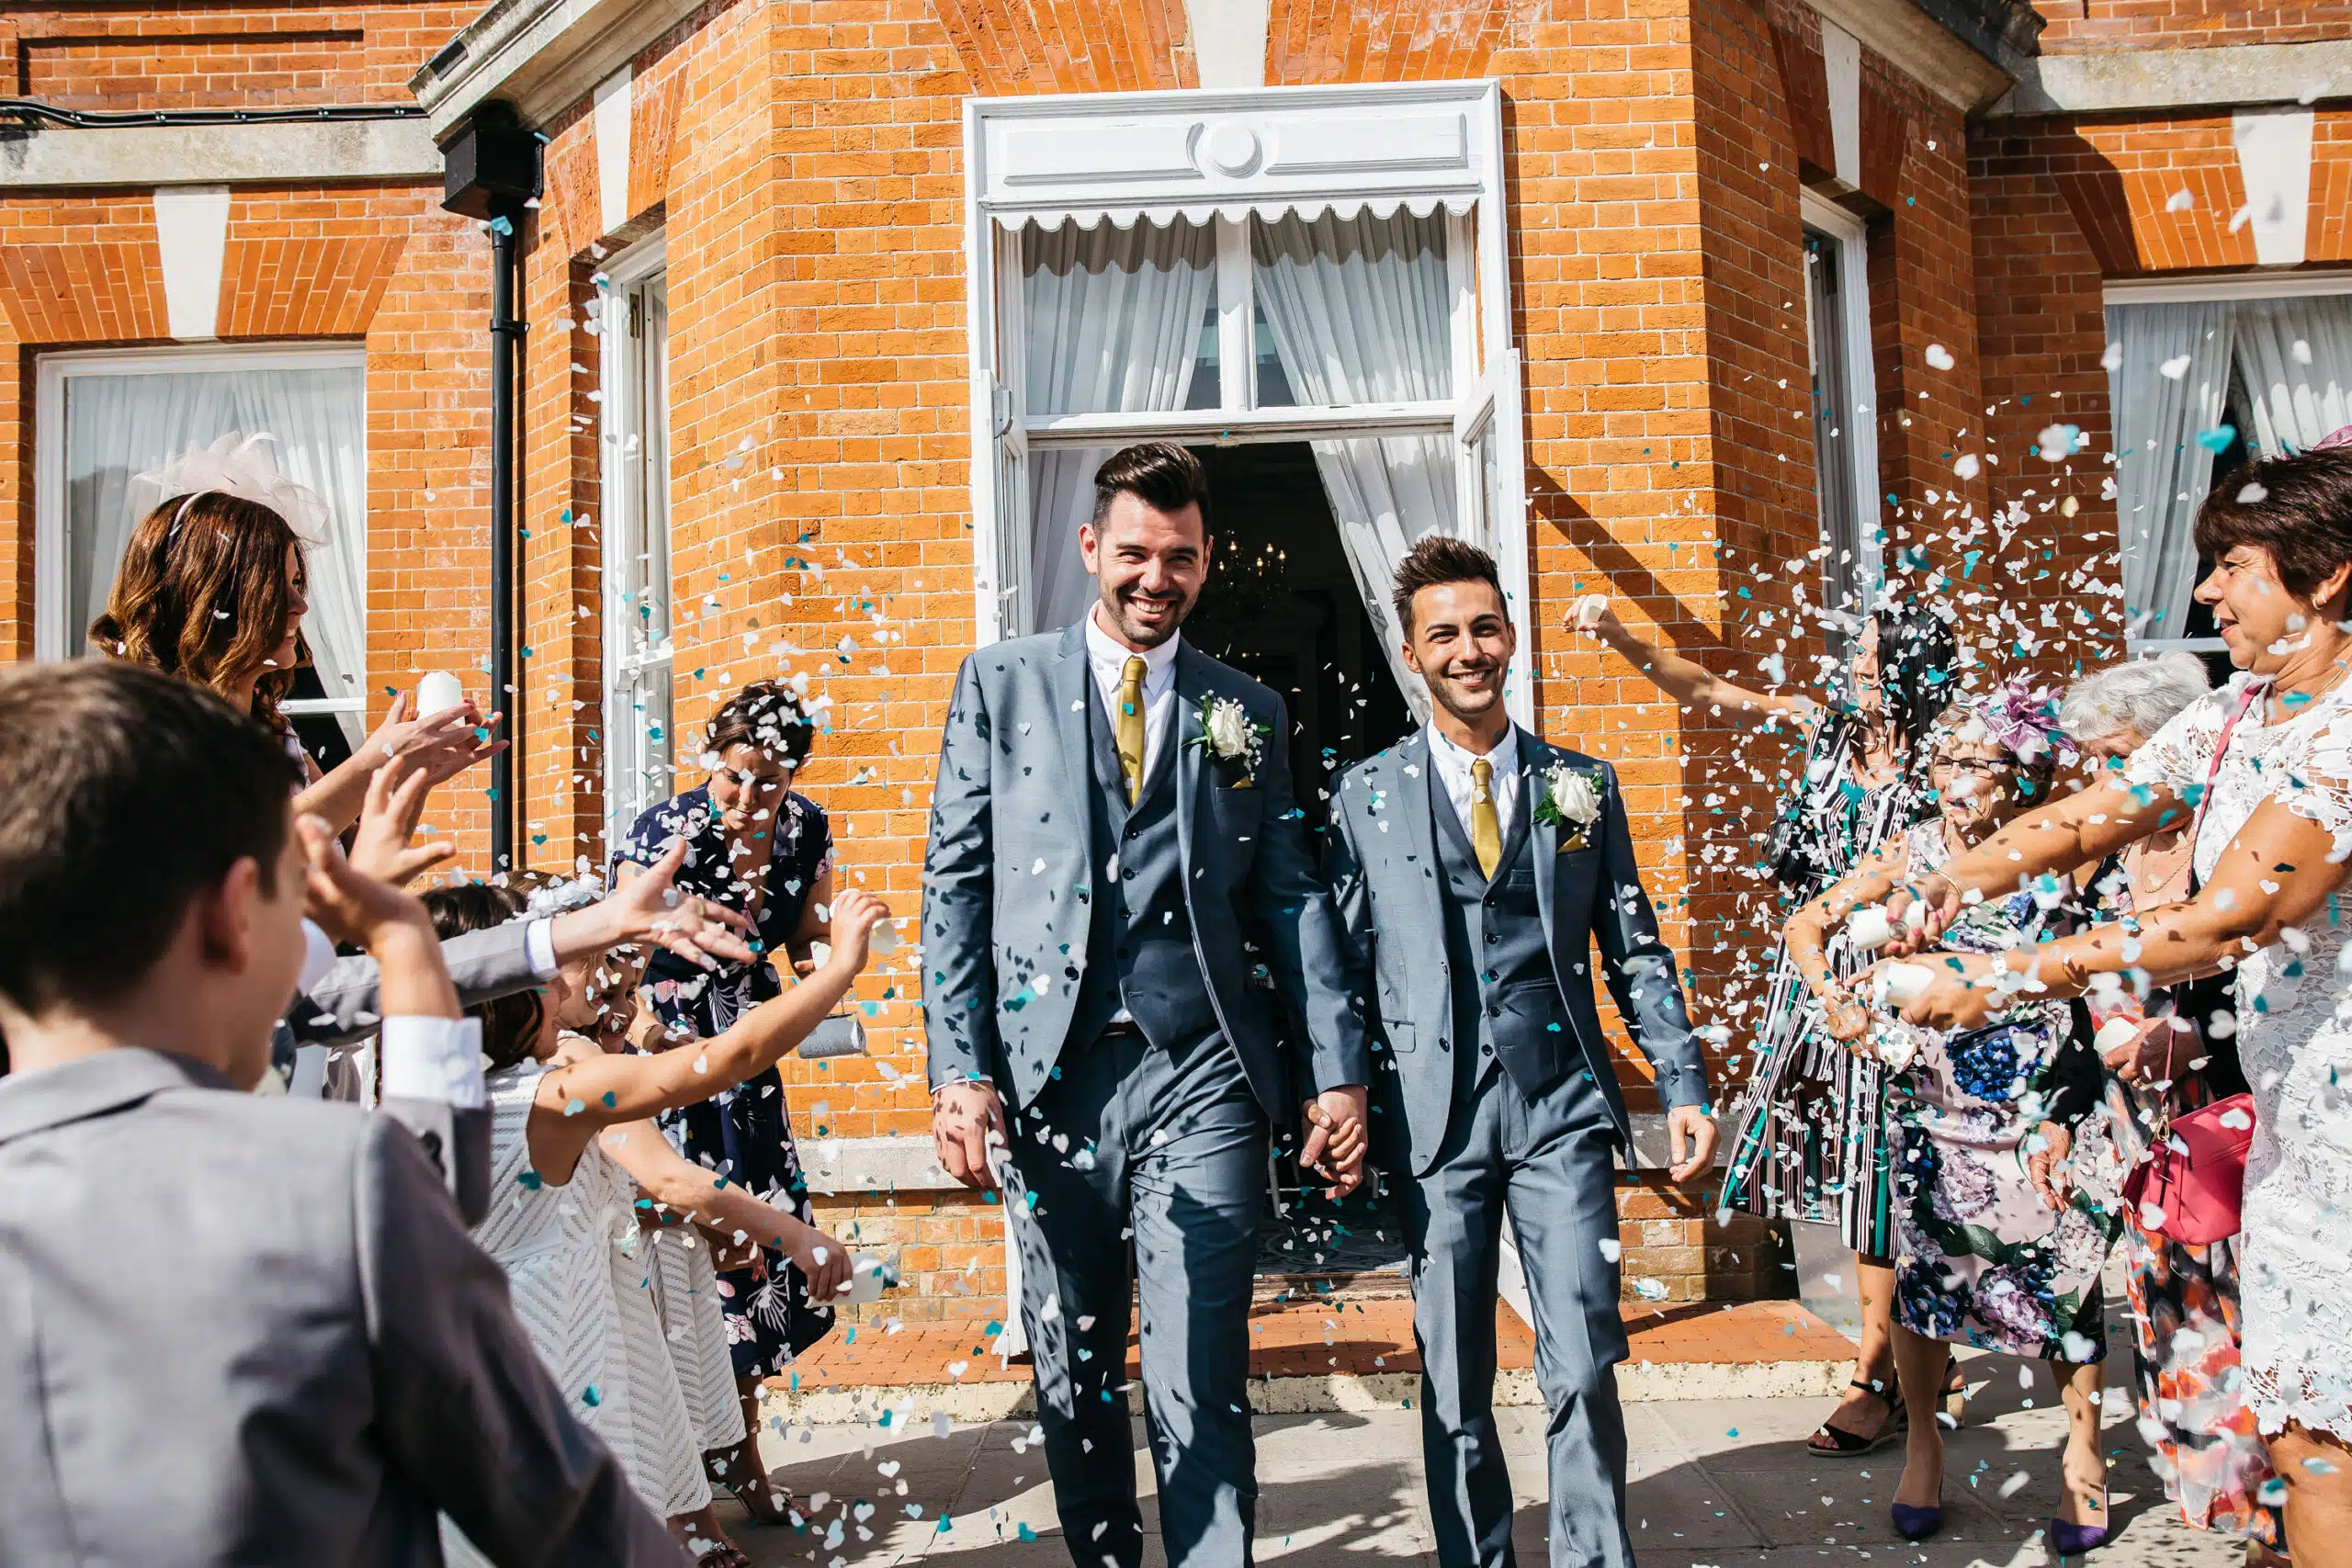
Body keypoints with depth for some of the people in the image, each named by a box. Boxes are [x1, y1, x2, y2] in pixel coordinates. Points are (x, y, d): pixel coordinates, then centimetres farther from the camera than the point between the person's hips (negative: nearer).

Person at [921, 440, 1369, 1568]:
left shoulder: (1248, 713, 12)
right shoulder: (1002, 683, 8)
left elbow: (1292, 898, 10)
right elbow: (955, 883, 4)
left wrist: (1340, 1071, 3)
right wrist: (959, 1068, -5)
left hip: (1203, 1078, 0)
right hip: (1050, 1078, 1)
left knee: (1201, 1387, -2)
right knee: (1074, 1379, 12)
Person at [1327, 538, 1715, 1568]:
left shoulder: (1582, 785, 10)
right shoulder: (1367, 795, 7)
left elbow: (1633, 951, 10)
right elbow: (1346, 963, 6)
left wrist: (1683, 1086, 3)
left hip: (1562, 1106, 1)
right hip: (1434, 1115, 0)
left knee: (1584, 1370, -2)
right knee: (1452, 1385, 7)